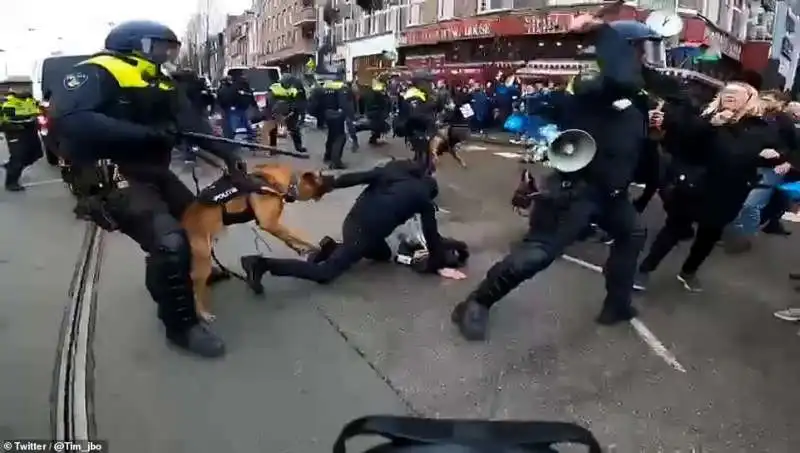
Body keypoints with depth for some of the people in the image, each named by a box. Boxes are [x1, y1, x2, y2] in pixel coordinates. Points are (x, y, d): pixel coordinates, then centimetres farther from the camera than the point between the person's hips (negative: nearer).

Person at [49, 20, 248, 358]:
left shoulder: (158, 84, 12)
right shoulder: (98, 73, -13)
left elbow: (193, 123, 4)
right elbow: (68, 117, -28)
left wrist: (227, 154, -11)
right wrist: (145, 133, -30)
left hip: (152, 173, 9)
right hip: (113, 177, -9)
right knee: (170, 241, -23)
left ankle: (166, 280, 47)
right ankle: (181, 325, -2)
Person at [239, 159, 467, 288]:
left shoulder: (392, 170, 17)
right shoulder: (424, 198, 6)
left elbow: (357, 177, 5)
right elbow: (431, 233, 7)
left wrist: (329, 183, 6)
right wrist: (439, 265, 13)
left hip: (353, 220, 7)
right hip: (366, 232, -7)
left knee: (383, 254, 30)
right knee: (324, 273, -3)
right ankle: (263, 264, -17)